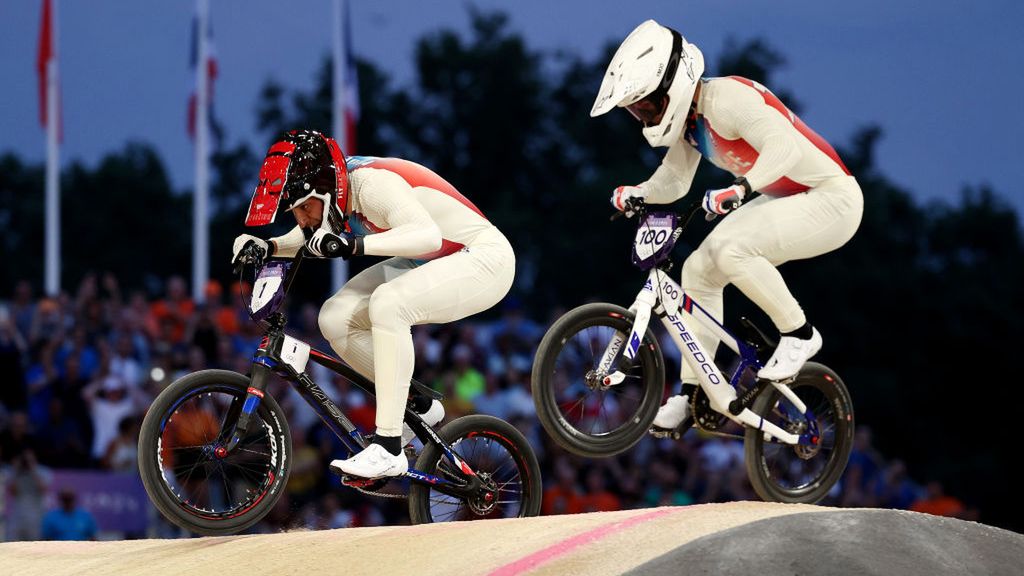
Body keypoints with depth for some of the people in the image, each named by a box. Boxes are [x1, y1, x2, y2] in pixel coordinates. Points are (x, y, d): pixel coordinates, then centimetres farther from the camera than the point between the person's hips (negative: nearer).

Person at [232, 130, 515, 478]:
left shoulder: (374, 184, -29)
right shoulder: (331, 189, -4)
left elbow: (428, 235, -43)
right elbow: (308, 239, 13)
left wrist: (354, 245, -52)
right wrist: (267, 247, -7)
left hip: (485, 260, -9)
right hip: (425, 266, 9)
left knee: (387, 302, -34)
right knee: (336, 319, -6)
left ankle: (388, 448, -32)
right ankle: (418, 406, 10)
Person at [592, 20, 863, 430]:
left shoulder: (726, 99, -26)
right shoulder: (687, 117, 3)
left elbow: (785, 144, -40)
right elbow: (672, 181, 6)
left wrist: (741, 189, -54)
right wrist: (636, 195, -15)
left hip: (830, 199, -10)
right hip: (781, 200, 10)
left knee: (732, 250, -30)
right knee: (698, 270, 1)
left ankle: (799, 335, -10)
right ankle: (692, 396, 7)